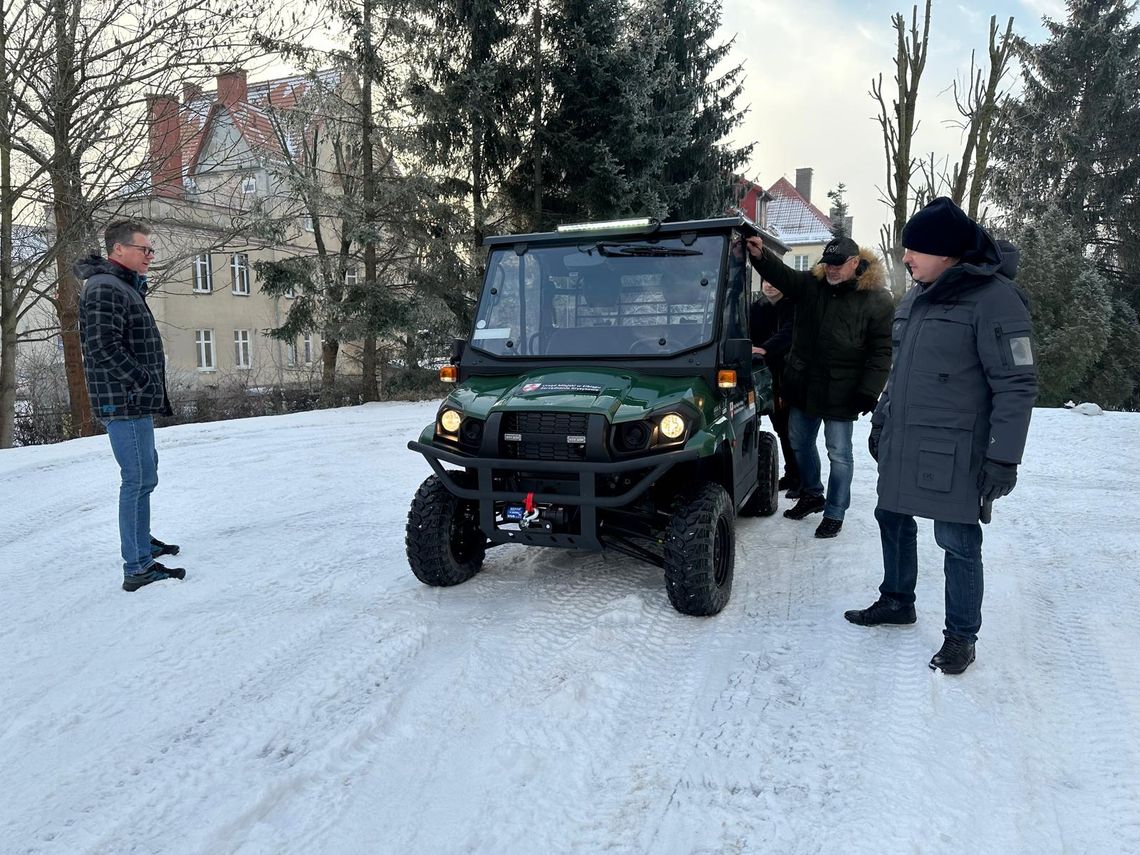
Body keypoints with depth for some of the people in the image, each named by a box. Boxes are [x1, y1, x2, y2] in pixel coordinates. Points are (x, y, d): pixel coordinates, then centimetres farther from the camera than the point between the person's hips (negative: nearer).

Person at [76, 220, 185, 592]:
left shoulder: (125, 287, 19)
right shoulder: (105, 289, -15)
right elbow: (104, 348, -24)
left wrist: (151, 387, 15)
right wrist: (145, 384, -19)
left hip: (135, 401, 11)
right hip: (125, 402, -11)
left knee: (145, 474, 20)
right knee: (137, 479, -9)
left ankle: (142, 543, 36)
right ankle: (137, 569, -5)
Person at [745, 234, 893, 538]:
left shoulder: (877, 300, -9)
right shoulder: (811, 284, 4)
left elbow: (881, 352, -10)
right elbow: (782, 275, -9)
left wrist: (868, 393, -16)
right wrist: (761, 256, -30)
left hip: (841, 394, -5)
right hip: (803, 387, 6)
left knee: (839, 455, 4)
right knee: (800, 444, 19)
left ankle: (834, 513, 18)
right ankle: (812, 495, 39)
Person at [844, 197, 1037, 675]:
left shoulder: (994, 299, -15)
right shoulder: (916, 298, 10)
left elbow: (1017, 385, -16)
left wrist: (1004, 457, -19)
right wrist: (881, 420, 22)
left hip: (954, 454, -8)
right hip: (901, 445, 8)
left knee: (957, 543, 2)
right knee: (893, 520, 18)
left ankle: (961, 636, 19)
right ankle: (897, 601, 38)